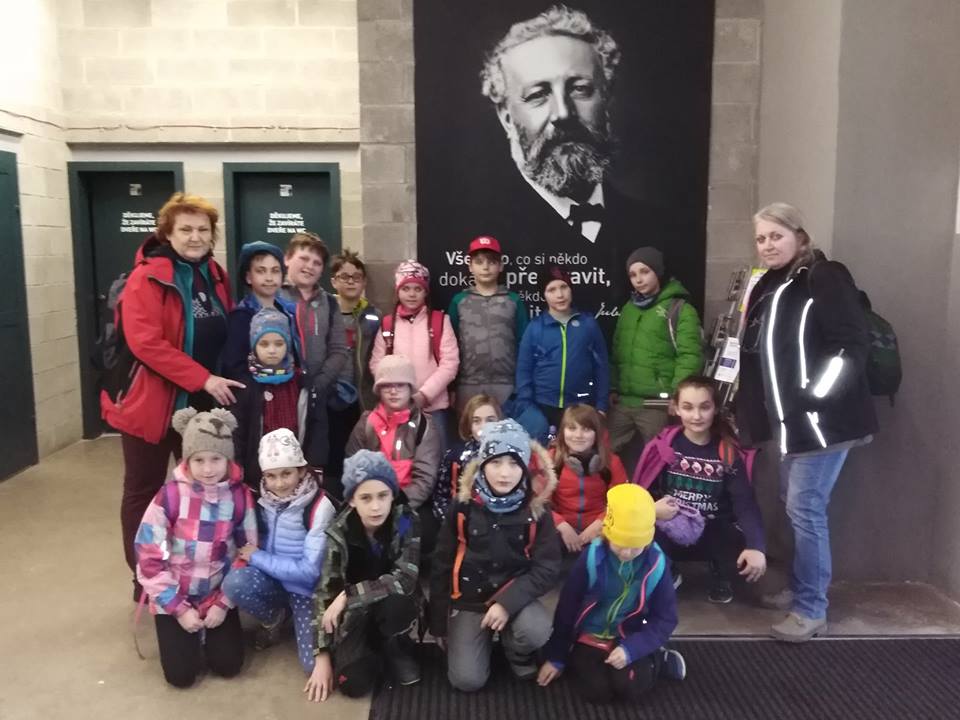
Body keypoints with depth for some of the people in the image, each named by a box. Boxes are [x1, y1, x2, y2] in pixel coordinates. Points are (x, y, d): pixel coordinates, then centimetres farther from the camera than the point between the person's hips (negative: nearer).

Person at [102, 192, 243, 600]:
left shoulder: (216, 277, 6)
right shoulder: (147, 278, -13)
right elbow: (144, 342, -23)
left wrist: (220, 379, 2)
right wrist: (203, 378, -25)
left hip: (203, 402, 6)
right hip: (149, 401, -6)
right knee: (144, 491, 9)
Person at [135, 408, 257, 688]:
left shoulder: (239, 495, -12)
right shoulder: (171, 494, -19)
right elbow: (149, 556, -15)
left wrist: (224, 603, -8)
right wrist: (179, 608, -13)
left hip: (218, 596, 2)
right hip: (174, 596, -2)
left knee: (228, 666, -5)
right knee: (180, 674, -7)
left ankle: (207, 630, 26)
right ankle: (186, 627, 23)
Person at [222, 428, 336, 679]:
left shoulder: (320, 506, -19)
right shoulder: (264, 499, -4)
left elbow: (311, 570, -19)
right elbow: (254, 541, 12)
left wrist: (257, 558, -16)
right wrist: (248, 555, -11)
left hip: (305, 589, -3)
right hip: (271, 581, 4)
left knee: (315, 665, -18)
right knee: (234, 582, -29)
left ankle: (293, 616, 13)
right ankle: (274, 618, 3)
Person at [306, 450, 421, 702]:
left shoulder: (407, 522, -19)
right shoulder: (339, 533, -17)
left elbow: (405, 579, -28)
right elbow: (325, 594, -13)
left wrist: (348, 595, -27)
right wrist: (323, 654, -15)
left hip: (394, 607, 0)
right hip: (355, 614, 1)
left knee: (394, 601, -36)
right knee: (353, 683, -22)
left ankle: (396, 647, -2)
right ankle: (374, 647, 12)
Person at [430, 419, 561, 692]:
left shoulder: (536, 510, -11)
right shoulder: (464, 507, -10)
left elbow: (548, 567, -11)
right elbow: (442, 565, -2)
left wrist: (508, 602, -24)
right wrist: (439, 623, 2)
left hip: (515, 596, 0)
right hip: (468, 599, 0)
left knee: (536, 631, -31)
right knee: (468, 679, -12)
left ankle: (519, 654, 6)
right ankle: (482, 637, 20)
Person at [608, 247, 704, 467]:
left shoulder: (680, 309, -5)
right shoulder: (628, 308, 16)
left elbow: (689, 357, -13)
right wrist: (612, 388, 14)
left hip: (657, 405, -6)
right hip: (622, 402, 6)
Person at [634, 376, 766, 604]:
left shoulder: (729, 453, -5)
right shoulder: (663, 446, -5)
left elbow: (745, 502, -16)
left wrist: (756, 546, -32)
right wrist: (651, 510, -27)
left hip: (713, 535, 1)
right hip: (669, 533, 0)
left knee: (748, 557, -32)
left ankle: (722, 579, 9)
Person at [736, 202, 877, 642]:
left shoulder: (825, 278, -11)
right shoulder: (768, 288, 14)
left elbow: (853, 345, -19)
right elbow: (756, 354, 21)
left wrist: (817, 395, -23)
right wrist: (747, 409, 18)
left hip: (822, 418, -9)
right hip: (790, 419, 9)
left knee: (805, 508, -6)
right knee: (795, 504, 17)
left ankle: (812, 611, 6)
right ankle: (802, 589, 33)